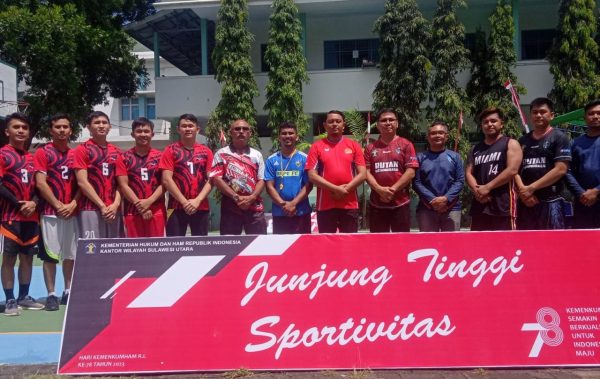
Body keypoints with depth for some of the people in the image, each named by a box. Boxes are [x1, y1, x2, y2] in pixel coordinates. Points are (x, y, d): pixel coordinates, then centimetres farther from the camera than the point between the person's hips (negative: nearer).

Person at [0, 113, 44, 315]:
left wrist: (33, 203, -6)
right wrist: (18, 204, -15)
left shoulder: (31, 158, 14)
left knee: (28, 257, 10)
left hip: (31, 217, 6)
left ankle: (24, 297, 21)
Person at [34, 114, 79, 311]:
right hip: (50, 212, -4)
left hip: (72, 212, 4)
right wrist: (58, 205, -13)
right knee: (49, 255, -2)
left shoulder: (75, 154, 11)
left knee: (71, 254, 9)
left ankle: (68, 292, 21)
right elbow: (40, 183, -8)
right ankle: (51, 295, 6)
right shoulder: (42, 152, -1)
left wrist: (73, 204, -6)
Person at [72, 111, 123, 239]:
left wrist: (116, 204, -5)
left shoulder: (116, 151, 16)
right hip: (91, 209, -5)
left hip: (114, 209, 5)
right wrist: (102, 205, -13)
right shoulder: (82, 150, 1)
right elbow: (82, 182, -7)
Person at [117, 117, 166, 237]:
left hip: (157, 211, 0)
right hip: (132, 212, 0)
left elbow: (164, 183, 1)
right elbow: (123, 185, -2)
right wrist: (139, 204, -12)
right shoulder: (125, 158, 6)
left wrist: (149, 201, -13)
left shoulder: (160, 157, 8)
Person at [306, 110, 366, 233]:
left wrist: (345, 189, -11)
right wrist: (336, 189, -13)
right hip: (325, 206, -1)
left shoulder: (354, 145, 8)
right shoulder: (317, 146, 4)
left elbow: (362, 174, 2)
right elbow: (312, 176, -5)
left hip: (350, 205, 1)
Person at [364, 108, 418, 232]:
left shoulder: (406, 145, 3)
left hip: (400, 203, -2)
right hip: (376, 204, 2)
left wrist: (393, 189, -14)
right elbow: (366, 172, 3)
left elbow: (410, 172, -5)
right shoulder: (370, 148, 10)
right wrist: (380, 189, -14)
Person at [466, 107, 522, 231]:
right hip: (479, 205, 5)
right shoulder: (475, 149, 19)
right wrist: (477, 190, -9)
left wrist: (487, 187, -13)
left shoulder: (511, 144, 3)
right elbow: (468, 173, 11)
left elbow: (512, 170, -10)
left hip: (503, 206, -5)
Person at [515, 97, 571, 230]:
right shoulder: (522, 141, 15)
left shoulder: (559, 138, 0)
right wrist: (522, 190, -7)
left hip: (550, 201, -5)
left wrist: (531, 188, -12)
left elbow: (560, 169, -10)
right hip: (525, 202, 5)